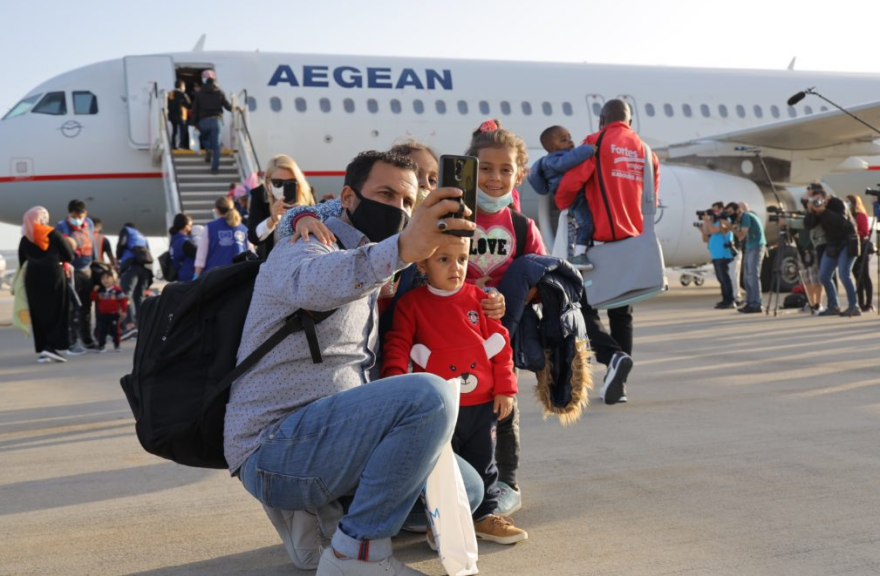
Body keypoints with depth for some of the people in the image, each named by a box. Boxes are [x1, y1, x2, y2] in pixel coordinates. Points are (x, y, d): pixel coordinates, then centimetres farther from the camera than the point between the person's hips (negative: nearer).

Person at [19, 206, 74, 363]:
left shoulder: (24, 240, 8)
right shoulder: (53, 234, -2)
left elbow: (22, 263, 12)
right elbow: (69, 256, -1)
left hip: (33, 280, 4)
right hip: (54, 277, -3)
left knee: (38, 315, 8)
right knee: (57, 313, 2)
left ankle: (41, 350, 8)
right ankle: (51, 346, -10)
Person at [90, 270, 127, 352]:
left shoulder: (117, 289, -10)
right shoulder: (99, 290, 1)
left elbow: (123, 300, -6)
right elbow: (94, 299, 2)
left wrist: (123, 310, -8)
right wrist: (94, 291, -12)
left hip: (113, 314, -3)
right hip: (102, 314, 3)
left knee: (114, 330, 4)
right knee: (101, 330, 6)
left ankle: (116, 345, 17)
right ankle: (101, 345, 15)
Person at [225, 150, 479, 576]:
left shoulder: (371, 276, 20)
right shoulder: (303, 249, -10)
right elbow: (314, 281, -36)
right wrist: (402, 248, -57)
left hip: (329, 438, 9)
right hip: (275, 448, -9)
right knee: (430, 395, -28)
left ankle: (319, 512, 10)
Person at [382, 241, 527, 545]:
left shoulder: (480, 299, 3)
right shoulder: (411, 303, -3)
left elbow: (500, 343, 5)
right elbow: (398, 344, -5)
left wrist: (505, 388, 2)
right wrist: (394, 376, -21)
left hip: (483, 404, 3)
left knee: (483, 462, 14)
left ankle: (485, 515, 28)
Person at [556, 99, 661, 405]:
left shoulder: (597, 143, -4)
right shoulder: (647, 151, 13)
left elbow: (571, 182, -13)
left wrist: (561, 206, 5)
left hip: (601, 239, -6)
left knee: (584, 306, 2)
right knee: (622, 313, 14)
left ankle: (613, 355, -21)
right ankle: (617, 385, 14)